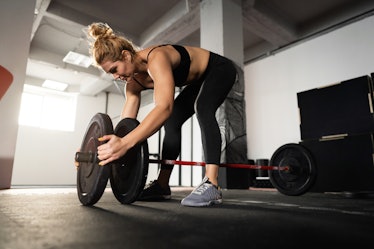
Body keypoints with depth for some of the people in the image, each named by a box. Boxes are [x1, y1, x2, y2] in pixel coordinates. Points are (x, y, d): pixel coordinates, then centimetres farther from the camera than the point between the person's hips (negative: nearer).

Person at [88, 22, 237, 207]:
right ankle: (162, 185, 2)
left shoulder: (156, 58, -38)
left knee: (202, 108, -36)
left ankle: (211, 184, -40)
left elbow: (165, 107, -53)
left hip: (220, 69, -8)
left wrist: (125, 143, -61)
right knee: (172, 121, -2)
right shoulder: (133, 83, -12)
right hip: (199, 80, 8)